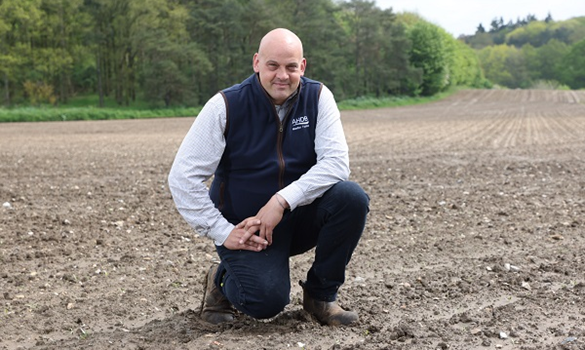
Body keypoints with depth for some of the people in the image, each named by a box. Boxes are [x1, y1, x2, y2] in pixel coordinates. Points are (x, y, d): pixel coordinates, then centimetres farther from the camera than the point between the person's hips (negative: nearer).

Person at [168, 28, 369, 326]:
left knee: (352, 197, -25)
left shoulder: (318, 97, -5)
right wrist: (223, 233, -18)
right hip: (245, 227, -3)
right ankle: (222, 280, 10)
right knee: (267, 300, -28)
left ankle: (320, 295, -3)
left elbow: (336, 162, -16)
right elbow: (182, 177, -13)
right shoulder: (226, 106, -12)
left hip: (299, 215, 4)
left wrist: (282, 201, -27)